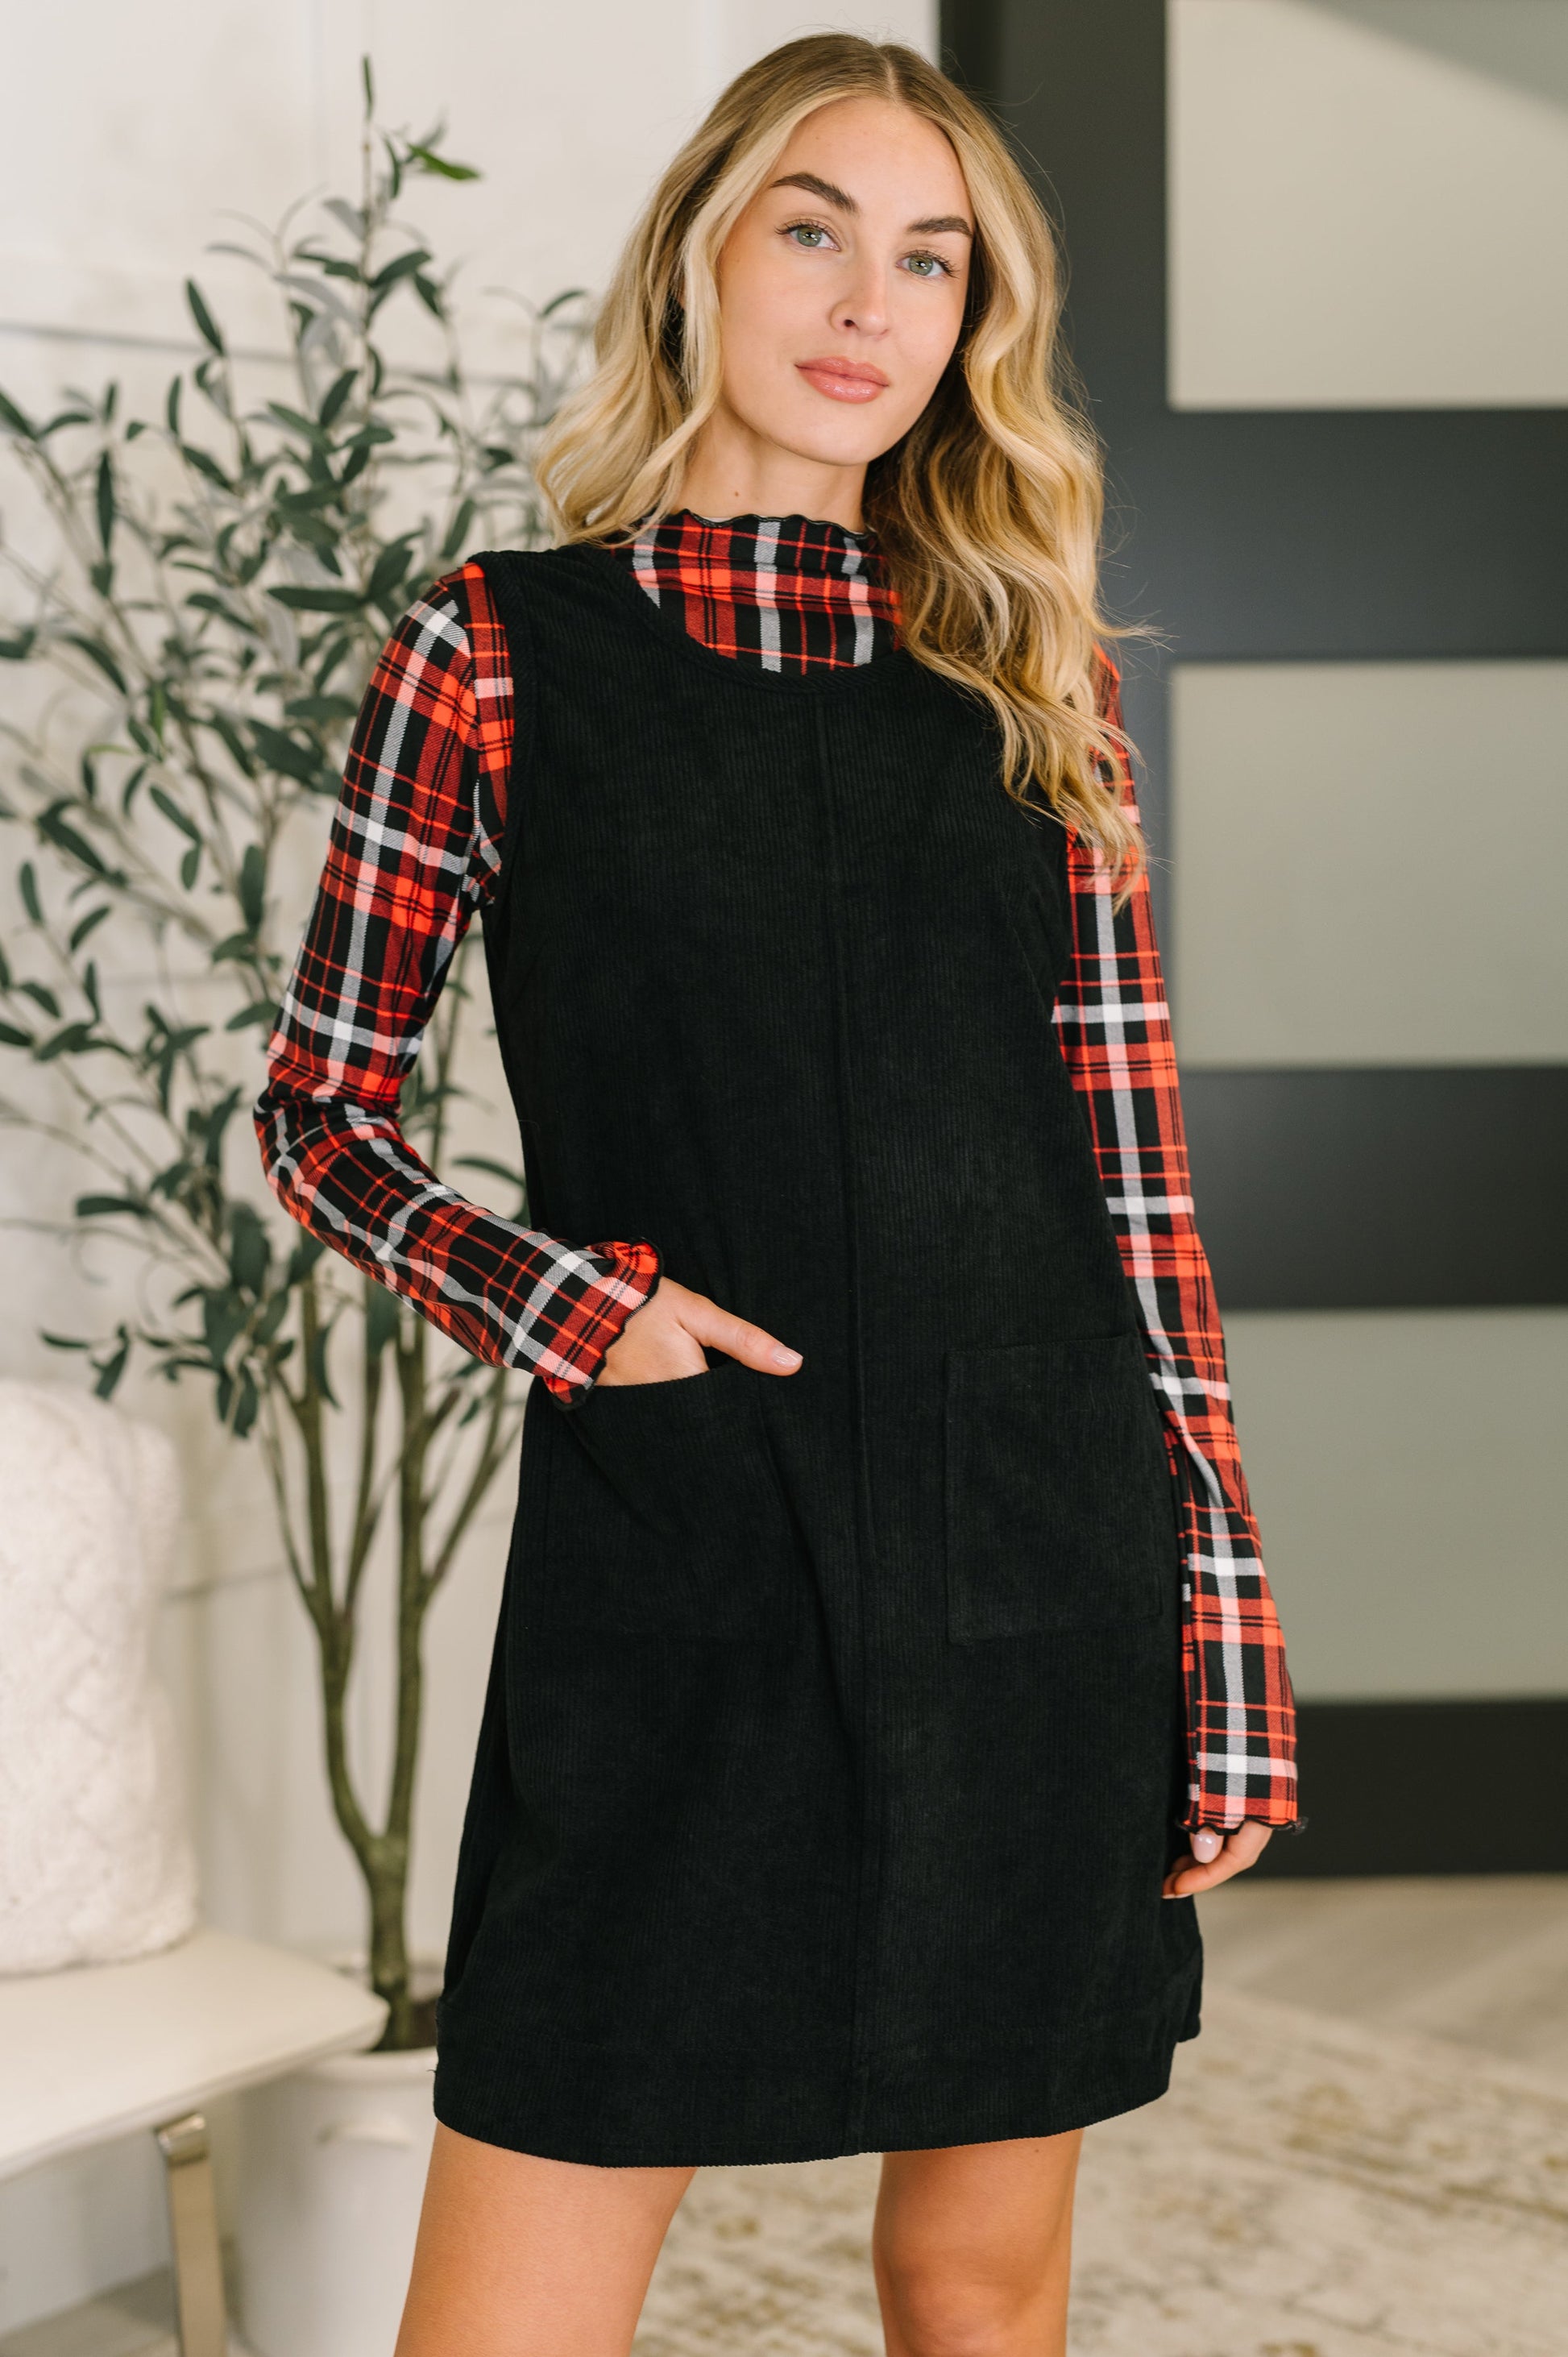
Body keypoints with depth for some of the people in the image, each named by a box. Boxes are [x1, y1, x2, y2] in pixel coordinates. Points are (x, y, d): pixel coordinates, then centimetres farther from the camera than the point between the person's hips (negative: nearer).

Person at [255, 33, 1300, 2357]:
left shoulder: (1028, 677, 8)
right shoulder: (498, 648, 2)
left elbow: (1136, 1177, 6)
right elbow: (317, 1113, 6)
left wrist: (1228, 1635, 3)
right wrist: (556, 1303, -12)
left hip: (1037, 1557, 3)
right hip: (666, 1573, -2)